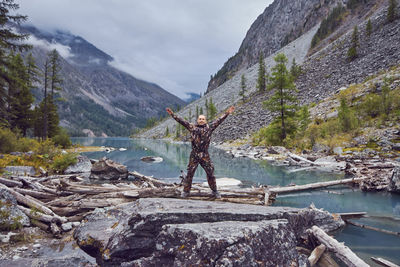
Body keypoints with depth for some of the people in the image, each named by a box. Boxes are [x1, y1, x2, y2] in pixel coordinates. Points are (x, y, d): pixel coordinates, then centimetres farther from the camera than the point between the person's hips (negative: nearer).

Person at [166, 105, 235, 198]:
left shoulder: (209, 127, 6)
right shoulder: (192, 127, 5)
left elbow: (218, 120, 5)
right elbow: (181, 121, 2)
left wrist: (227, 113, 0)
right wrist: (172, 114, -2)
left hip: (205, 155, 1)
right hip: (194, 155, 0)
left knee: (210, 173, 4)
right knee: (189, 173, 4)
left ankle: (215, 191, 19)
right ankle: (186, 191, 18)